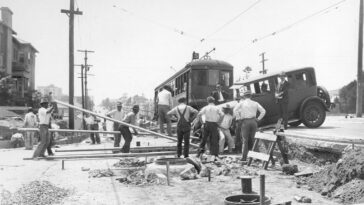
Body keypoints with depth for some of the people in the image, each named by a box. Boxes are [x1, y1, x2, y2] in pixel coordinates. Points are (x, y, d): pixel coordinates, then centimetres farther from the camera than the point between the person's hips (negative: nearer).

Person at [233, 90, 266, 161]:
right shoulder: (255, 103, 9)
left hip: (245, 122, -2)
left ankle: (244, 157, -3)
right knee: (252, 139, 12)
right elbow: (263, 111, 3)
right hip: (253, 122, 2)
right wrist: (258, 119, 6)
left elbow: (235, 110, -11)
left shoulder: (242, 103, 3)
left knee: (245, 140, 1)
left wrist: (240, 117, -3)